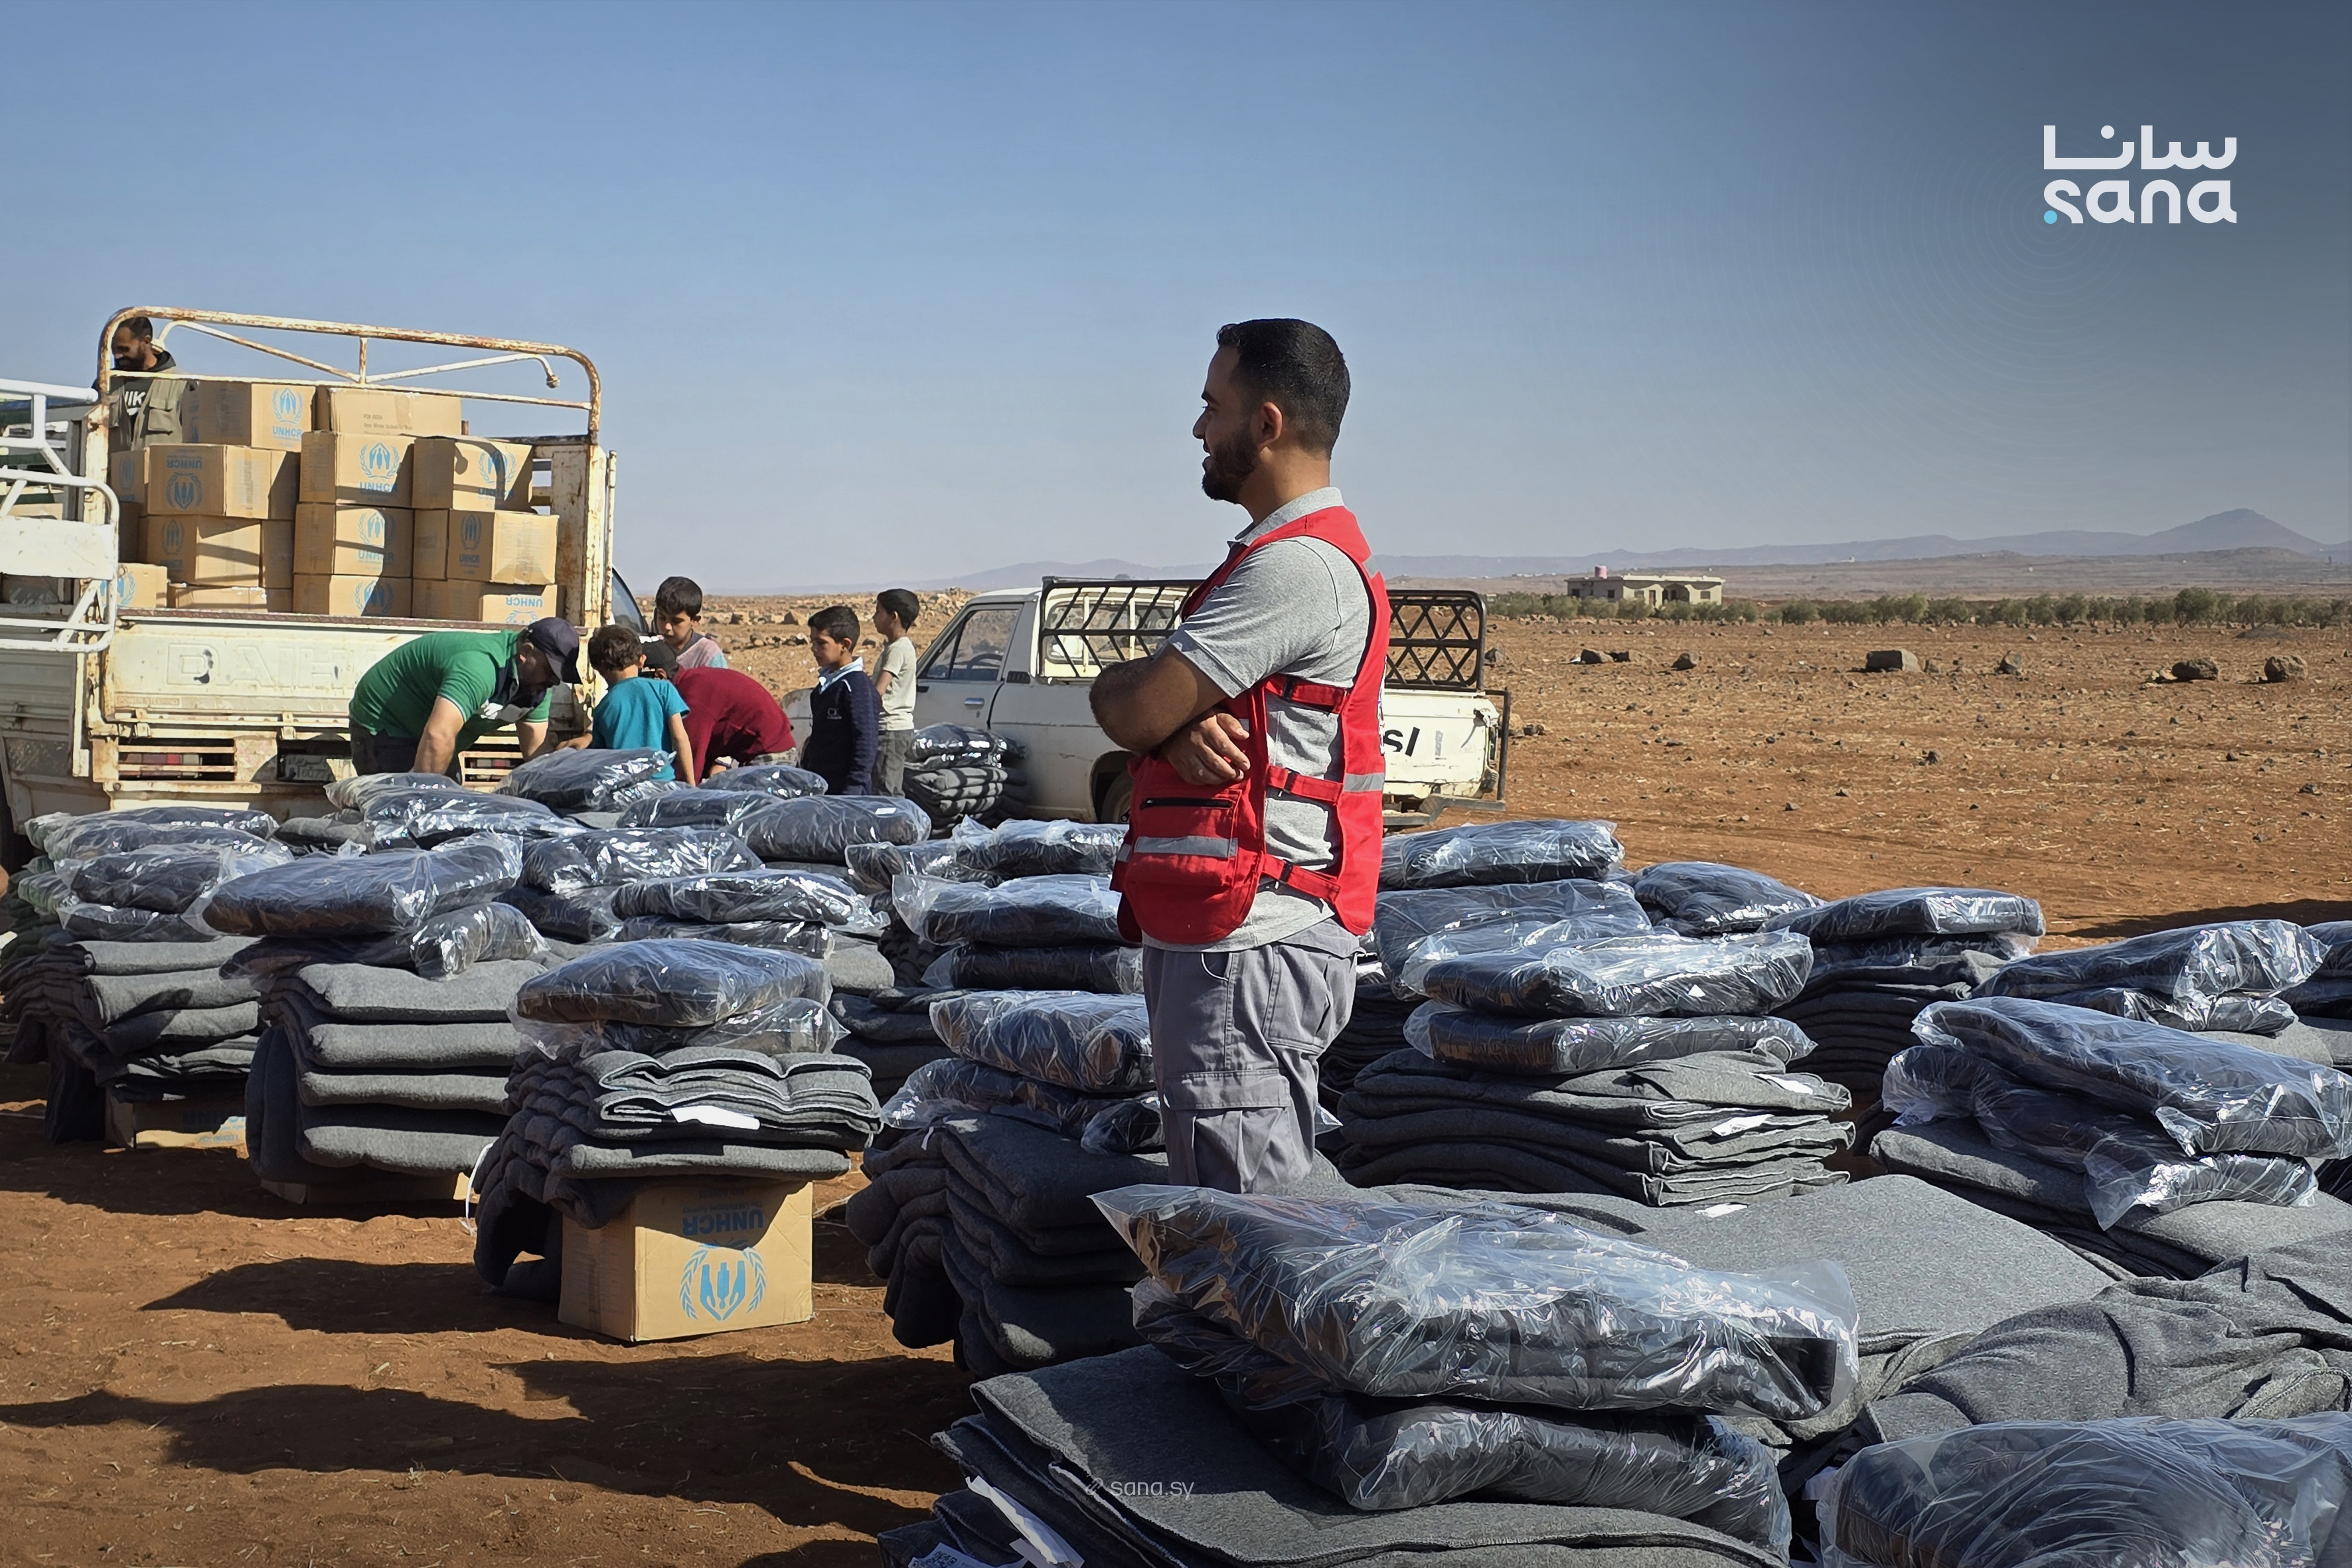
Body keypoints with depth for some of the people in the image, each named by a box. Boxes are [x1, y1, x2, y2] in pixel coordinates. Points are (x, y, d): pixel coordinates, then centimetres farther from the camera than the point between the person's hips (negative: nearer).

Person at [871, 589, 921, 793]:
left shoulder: (897, 650, -15)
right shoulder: (902, 645, 15)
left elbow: (877, 692, -23)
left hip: (892, 730, -10)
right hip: (901, 728, 10)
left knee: (884, 793, -10)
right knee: (894, 793, 12)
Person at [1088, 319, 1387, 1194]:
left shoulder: (1298, 566, -16)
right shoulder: (1295, 554, 20)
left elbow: (1129, 712, -17)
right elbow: (1148, 711, 14)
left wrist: (1120, 687, 6)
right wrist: (1182, 721, -9)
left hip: (1250, 949, -11)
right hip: (1211, 935, 11)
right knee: (1217, 1216, 17)